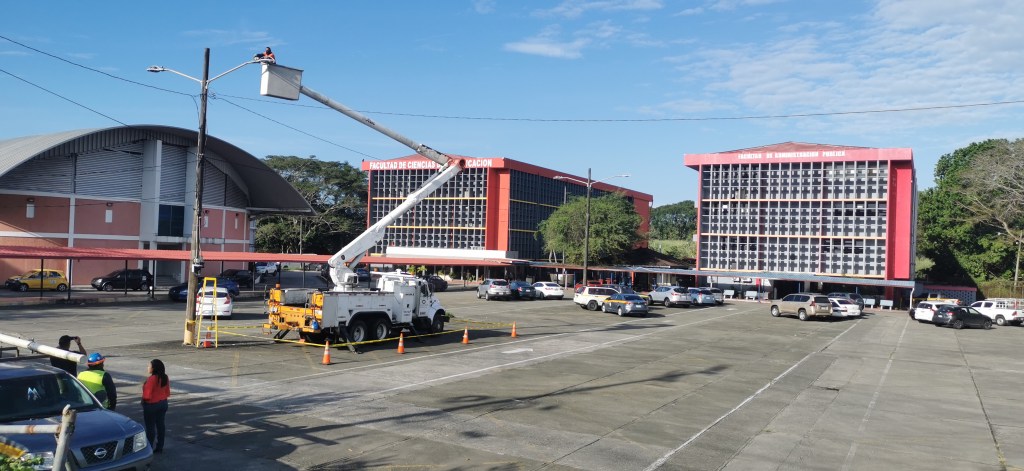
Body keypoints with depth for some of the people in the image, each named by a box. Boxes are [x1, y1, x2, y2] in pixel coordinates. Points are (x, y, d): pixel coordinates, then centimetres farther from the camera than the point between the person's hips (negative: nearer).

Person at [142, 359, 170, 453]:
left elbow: (147, 395, -19)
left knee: (150, 427, 2)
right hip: (163, 403, 7)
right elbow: (167, 393, 6)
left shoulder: (151, 379, -22)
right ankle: (159, 447, 20)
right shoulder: (165, 378, 1)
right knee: (160, 425, 13)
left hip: (151, 405, -7)